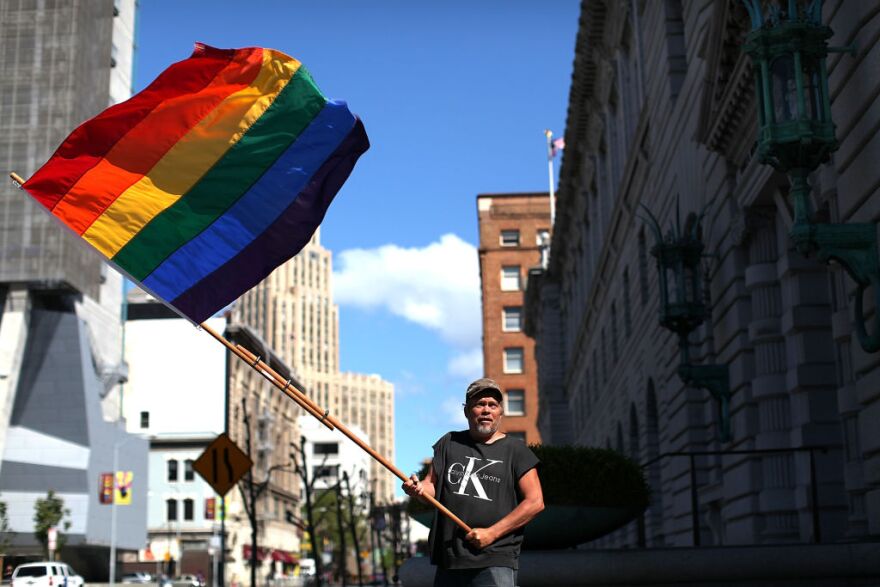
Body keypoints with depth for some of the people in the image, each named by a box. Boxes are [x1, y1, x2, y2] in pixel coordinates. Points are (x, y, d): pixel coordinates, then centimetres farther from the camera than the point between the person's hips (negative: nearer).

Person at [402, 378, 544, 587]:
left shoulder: (515, 450, 3)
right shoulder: (450, 443, 15)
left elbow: (535, 502, -3)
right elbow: (432, 485, 13)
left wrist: (492, 533, -10)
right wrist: (418, 488, -13)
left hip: (495, 563, -4)